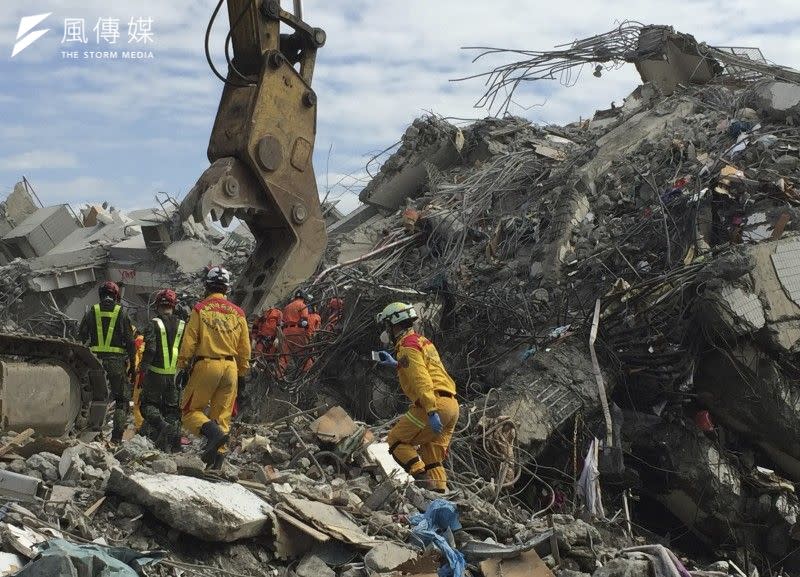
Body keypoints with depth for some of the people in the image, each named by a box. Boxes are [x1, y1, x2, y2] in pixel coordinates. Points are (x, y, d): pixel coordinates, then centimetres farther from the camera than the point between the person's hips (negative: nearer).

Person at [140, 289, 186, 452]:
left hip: (156, 373, -4)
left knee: (148, 404, 11)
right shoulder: (182, 325, 4)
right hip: (175, 375, 4)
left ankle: (162, 425, -16)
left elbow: (150, 349, -17)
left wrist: (143, 369, -8)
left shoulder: (154, 324, -9)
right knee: (172, 408, 13)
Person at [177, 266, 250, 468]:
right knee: (222, 415, 11)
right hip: (230, 368, 4)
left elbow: (189, 341, -5)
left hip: (206, 365, -4)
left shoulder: (200, 309, -4)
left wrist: (182, 366, 2)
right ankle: (218, 452, 6)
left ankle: (212, 431, -19)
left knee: (191, 410, 6)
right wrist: (242, 373, 19)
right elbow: (245, 348, 11)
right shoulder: (238, 313, 7)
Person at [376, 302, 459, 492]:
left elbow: (421, 380, -20)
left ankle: (422, 478, -13)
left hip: (435, 405, -9)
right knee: (432, 458, 14)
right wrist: (396, 364, 44)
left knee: (395, 441, 1)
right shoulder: (422, 341, 22)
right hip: (452, 405, 9)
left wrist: (431, 412, -28)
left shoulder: (407, 347, -8)